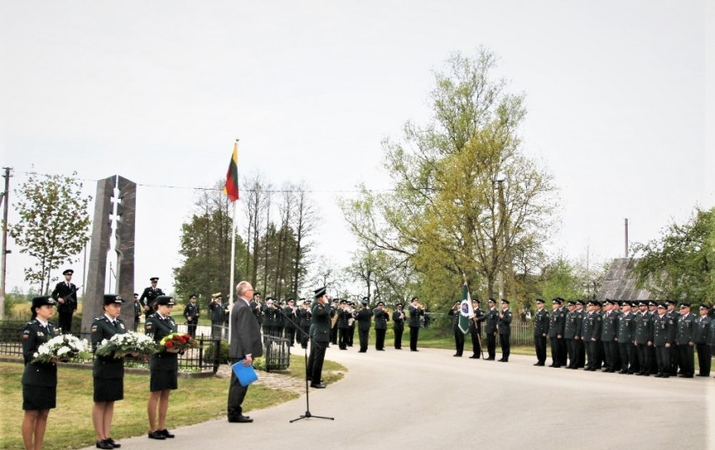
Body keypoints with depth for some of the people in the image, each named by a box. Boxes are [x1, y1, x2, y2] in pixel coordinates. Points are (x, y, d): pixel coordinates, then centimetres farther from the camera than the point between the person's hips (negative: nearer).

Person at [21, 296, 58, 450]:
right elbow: (27, 354, -15)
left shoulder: (52, 328, 13)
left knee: (43, 415, 10)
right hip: (34, 377, -7)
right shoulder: (30, 328, -8)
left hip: (50, 377, 7)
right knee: (31, 414, 2)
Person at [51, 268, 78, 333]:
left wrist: (75, 307, 8)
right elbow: (53, 294, 3)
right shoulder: (60, 285, 4)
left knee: (68, 325, 2)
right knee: (61, 325, -3)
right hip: (62, 307, -3)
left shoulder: (73, 286, 14)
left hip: (70, 308, 3)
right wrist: (58, 299, -15)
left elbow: (75, 297, 14)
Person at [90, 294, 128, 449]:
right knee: (100, 403, 3)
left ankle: (107, 436, 17)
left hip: (118, 368, 7)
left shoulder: (121, 323, 11)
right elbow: (96, 348, -17)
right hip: (104, 368, -7)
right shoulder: (98, 323, -9)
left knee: (110, 403, 11)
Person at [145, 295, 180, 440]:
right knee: (155, 395, 1)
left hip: (172, 361, 7)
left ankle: (162, 427, 18)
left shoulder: (170, 320, 13)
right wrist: (166, 349, -23)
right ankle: (152, 429, 7)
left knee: (166, 395, 11)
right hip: (159, 361, -7)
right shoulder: (152, 320, -9)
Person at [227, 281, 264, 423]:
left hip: (238, 351, 11)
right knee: (240, 383, -6)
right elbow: (244, 333, -23)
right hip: (242, 352, -11)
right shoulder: (244, 308, -17)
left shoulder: (238, 305, 15)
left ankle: (234, 412, 19)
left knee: (237, 383, 13)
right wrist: (248, 354, -24)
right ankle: (235, 414, -3)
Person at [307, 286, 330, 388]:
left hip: (316, 334, 11)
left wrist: (325, 302, 8)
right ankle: (315, 381, -7)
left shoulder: (316, 304, 5)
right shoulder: (317, 308, -23)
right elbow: (326, 312, -41)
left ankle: (310, 374, 38)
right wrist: (326, 302, -26)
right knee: (318, 358, -8)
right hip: (320, 336, -11)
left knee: (313, 356, 23)